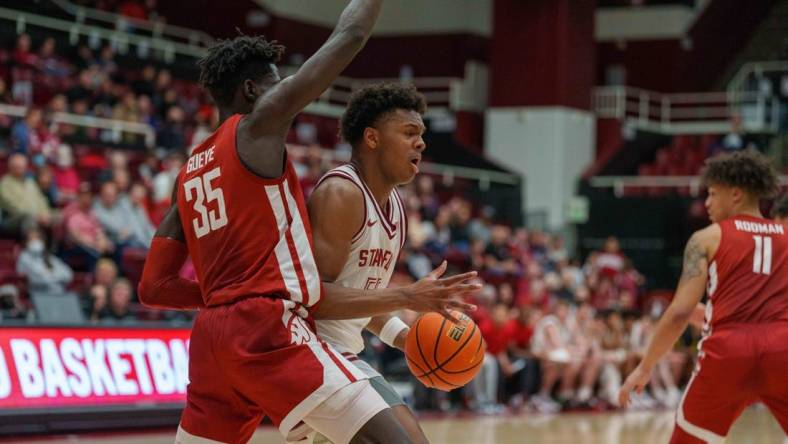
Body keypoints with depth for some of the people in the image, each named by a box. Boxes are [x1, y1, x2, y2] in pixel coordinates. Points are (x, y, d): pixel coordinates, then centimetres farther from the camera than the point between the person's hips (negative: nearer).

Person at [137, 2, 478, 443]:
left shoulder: (188, 175, 20)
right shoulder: (258, 125, 1)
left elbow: (153, 287, 18)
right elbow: (349, 37, 1)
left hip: (212, 335, 8)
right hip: (270, 330, -8)